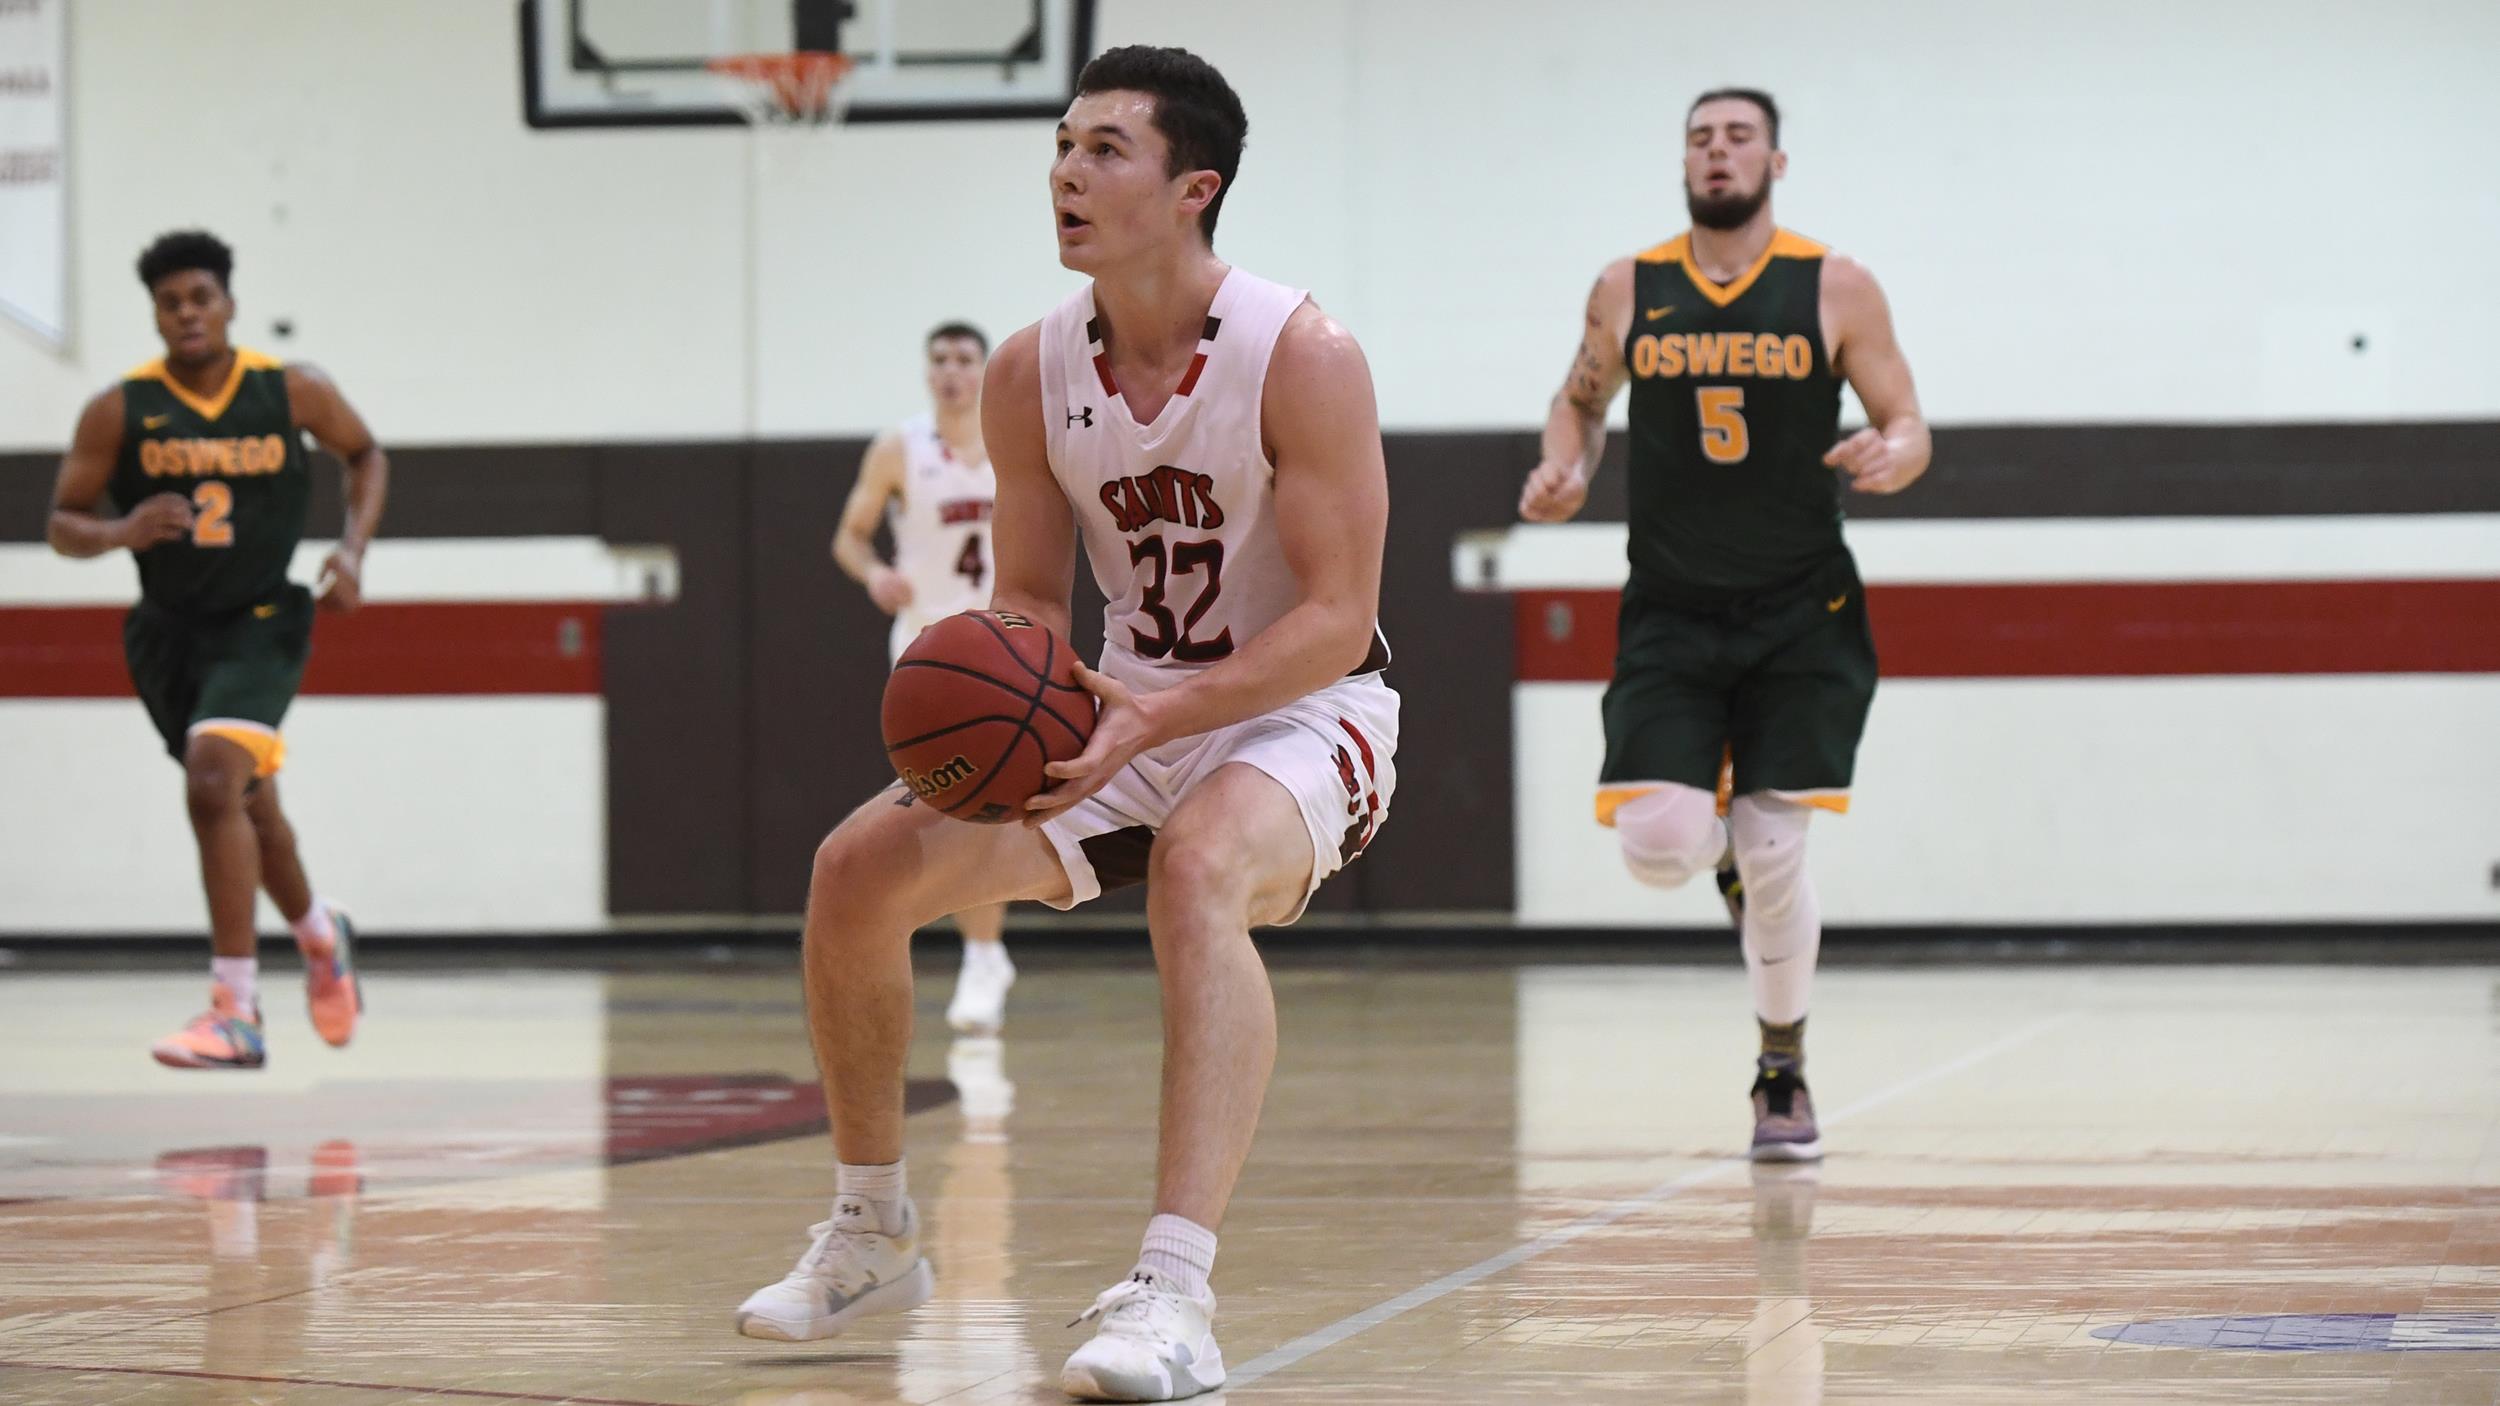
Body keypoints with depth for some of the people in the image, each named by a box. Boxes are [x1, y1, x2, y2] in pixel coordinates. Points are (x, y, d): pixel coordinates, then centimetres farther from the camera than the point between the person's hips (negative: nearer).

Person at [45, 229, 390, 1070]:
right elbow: (63, 526, -4)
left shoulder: (293, 392, -8)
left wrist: (353, 547, -3)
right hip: (167, 629, 3)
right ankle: (319, 934, 49)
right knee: (245, 804, 18)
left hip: (261, 622, -3)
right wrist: (121, 533, -25)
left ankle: (235, 1014, -23)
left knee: (213, 781, -25)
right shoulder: (119, 410, -8)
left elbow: (365, 454, 12)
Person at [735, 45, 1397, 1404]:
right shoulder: (1031, 372, -5)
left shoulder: (1302, 357, -21)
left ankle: (1173, 1292, -47)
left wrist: (1162, 717, -35)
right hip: (1134, 707, 6)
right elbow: (1031, 599, 4)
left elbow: (1339, 619, -23)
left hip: (1300, 712, -6)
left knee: (1200, 865, -39)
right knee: (859, 868, -6)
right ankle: (871, 1233, 15)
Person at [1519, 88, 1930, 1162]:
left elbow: (1907, 426, 1)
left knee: (1772, 858, -6)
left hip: (1800, 616, -1)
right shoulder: (1628, 291, 3)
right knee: (1658, 847, -15)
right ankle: (1723, 844, 24)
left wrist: (1892, 456, -22)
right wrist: (1564, 467, -2)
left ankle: (1784, 1075, 16)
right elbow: (1582, 399, 19)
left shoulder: (1835, 288, -3)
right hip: (1670, 615, 1)